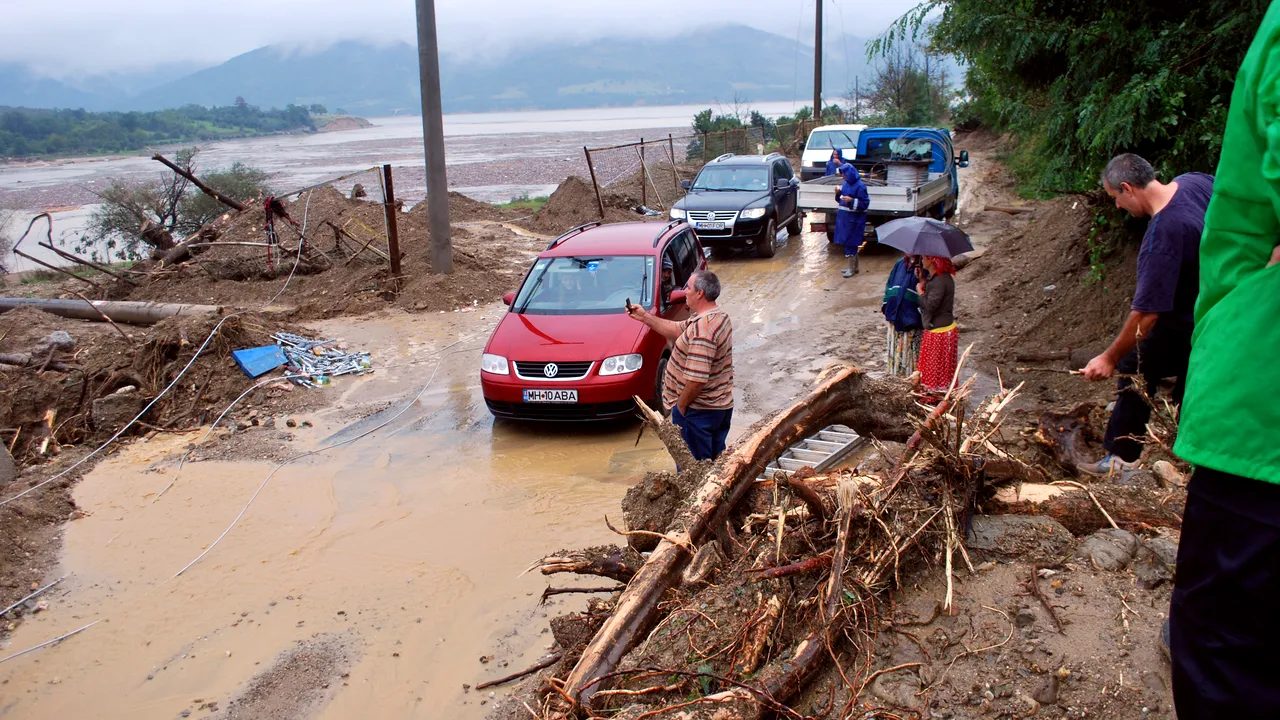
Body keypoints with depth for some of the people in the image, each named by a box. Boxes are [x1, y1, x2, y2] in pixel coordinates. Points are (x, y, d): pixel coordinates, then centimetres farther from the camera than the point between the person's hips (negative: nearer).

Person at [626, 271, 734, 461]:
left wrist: (680, 405, -14)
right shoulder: (720, 317, 6)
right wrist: (644, 317, 12)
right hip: (721, 406, 10)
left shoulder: (702, 328, -27)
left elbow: (697, 379, -29)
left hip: (698, 410, -10)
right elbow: (677, 330, 17)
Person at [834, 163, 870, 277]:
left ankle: (852, 269, 7)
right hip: (844, 218, 8)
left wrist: (851, 200, -25)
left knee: (850, 243, -4)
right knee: (846, 242, 14)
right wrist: (838, 193, 0)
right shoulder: (846, 183, 9)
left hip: (854, 219, -8)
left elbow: (865, 204, -14)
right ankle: (854, 266, 26)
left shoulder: (860, 186, -15)